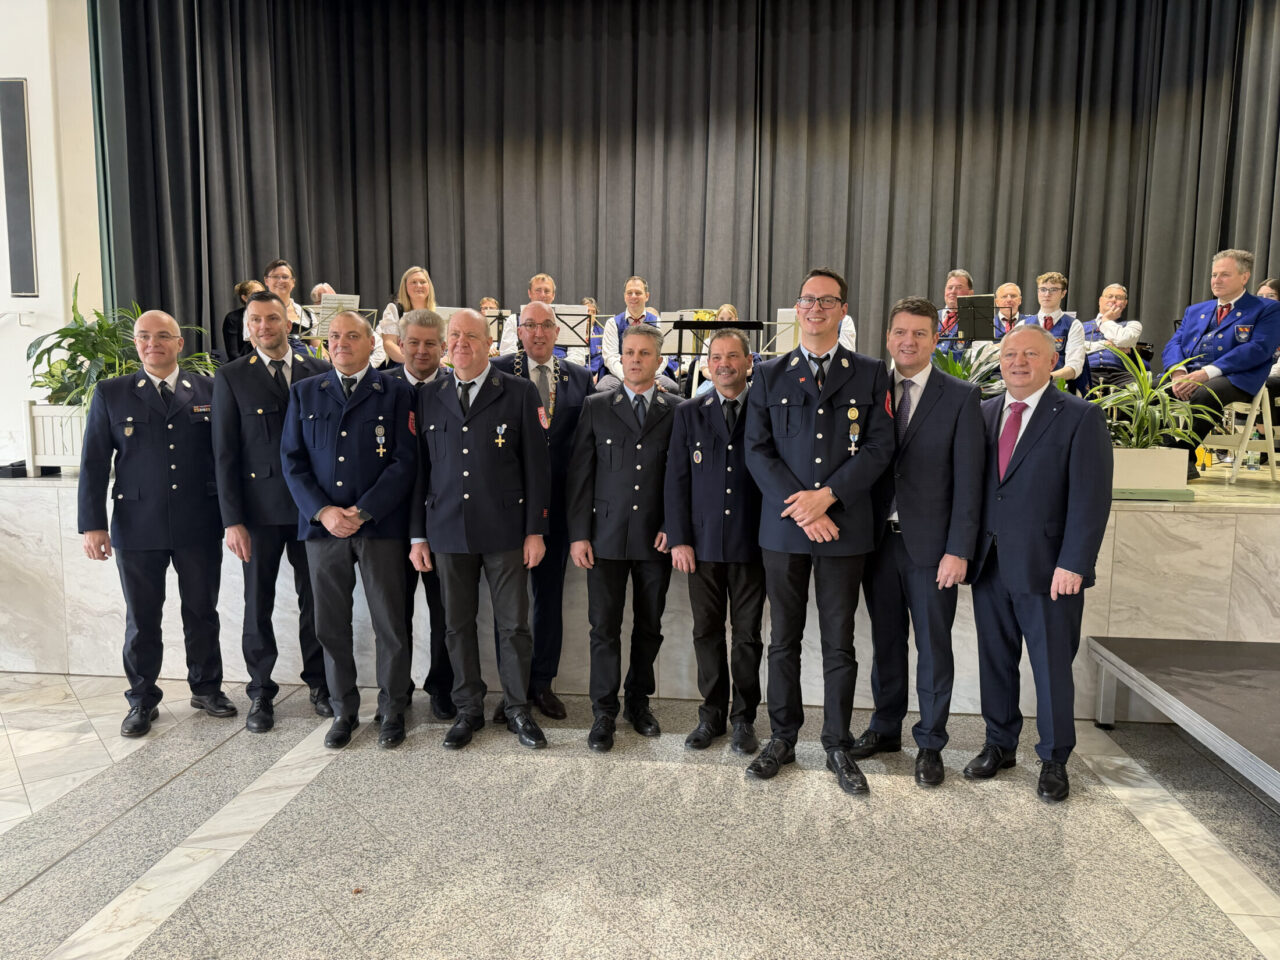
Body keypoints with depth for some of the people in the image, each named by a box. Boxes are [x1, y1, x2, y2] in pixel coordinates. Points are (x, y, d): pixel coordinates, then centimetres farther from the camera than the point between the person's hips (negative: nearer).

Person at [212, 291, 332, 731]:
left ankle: (319, 682, 25)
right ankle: (261, 692, 22)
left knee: (314, 597, 9)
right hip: (259, 508, -1)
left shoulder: (319, 371, 4)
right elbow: (224, 454, -1)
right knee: (258, 603, 8)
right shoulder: (231, 378, 1)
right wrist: (232, 520, -7)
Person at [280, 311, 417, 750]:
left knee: (390, 625, 3)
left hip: (381, 527, -2)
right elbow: (292, 460, 6)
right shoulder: (304, 393, 12)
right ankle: (344, 711, 24)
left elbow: (404, 462, -4)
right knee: (330, 626, 9)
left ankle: (392, 711, 19)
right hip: (322, 525, 3)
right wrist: (323, 511, -8)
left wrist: (363, 512, -12)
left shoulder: (396, 393, 3)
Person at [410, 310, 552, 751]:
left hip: (506, 531, -2)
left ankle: (518, 710, 22)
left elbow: (536, 466, -2)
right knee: (458, 626, 10)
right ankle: (469, 709, 26)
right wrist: (418, 535, 6)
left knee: (514, 625, 5)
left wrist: (535, 531, -6)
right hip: (448, 531, 3)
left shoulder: (520, 393, -1)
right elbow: (422, 468, 9)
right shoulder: (430, 397, 9)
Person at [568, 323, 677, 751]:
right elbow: (579, 474, 1)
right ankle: (604, 712, 15)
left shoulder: (676, 412, 5)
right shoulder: (596, 407, 4)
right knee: (605, 627, 3)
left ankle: (638, 701, 29)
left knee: (649, 626, 11)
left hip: (655, 538, 1)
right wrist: (578, 534, -4)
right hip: (606, 535, -1)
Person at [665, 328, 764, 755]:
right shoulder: (688, 413, 7)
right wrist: (679, 539, -3)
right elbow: (676, 478, 4)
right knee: (707, 632, 9)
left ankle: (744, 718, 23)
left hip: (751, 543, -1)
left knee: (748, 635, 7)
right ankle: (712, 715, 24)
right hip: (703, 542, 2)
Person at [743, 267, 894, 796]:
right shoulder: (770, 375, 7)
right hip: (783, 529, 1)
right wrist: (801, 508, -12)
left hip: (845, 529, -1)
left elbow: (879, 447, -2)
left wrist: (826, 495, -15)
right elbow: (757, 451, 0)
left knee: (839, 644, 7)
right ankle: (783, 738, 26)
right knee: (783, 641, 10)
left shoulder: (870, 374, 6)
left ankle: (838, 747, 22)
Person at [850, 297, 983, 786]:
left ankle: (929, 744, 23)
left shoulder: (961, 397, -3)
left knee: (933, 647, 7)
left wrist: (958, 550, -12)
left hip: (930, 544, -3)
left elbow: (967, 480, -6)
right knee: (885, 641, 15)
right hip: (878, 540, 3)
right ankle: (886, 728, 32)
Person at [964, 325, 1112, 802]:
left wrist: (1073, 564, -16)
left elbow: (1090, 498, -10)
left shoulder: (1081, 417, -4)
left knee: (1052, 667, 7)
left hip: (1047, 568, -4)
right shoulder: (984, 413, 10)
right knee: (995, 660, 13)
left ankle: (1054, 760, 25)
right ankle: (999, 745, 30)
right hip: (990, 565, 4)